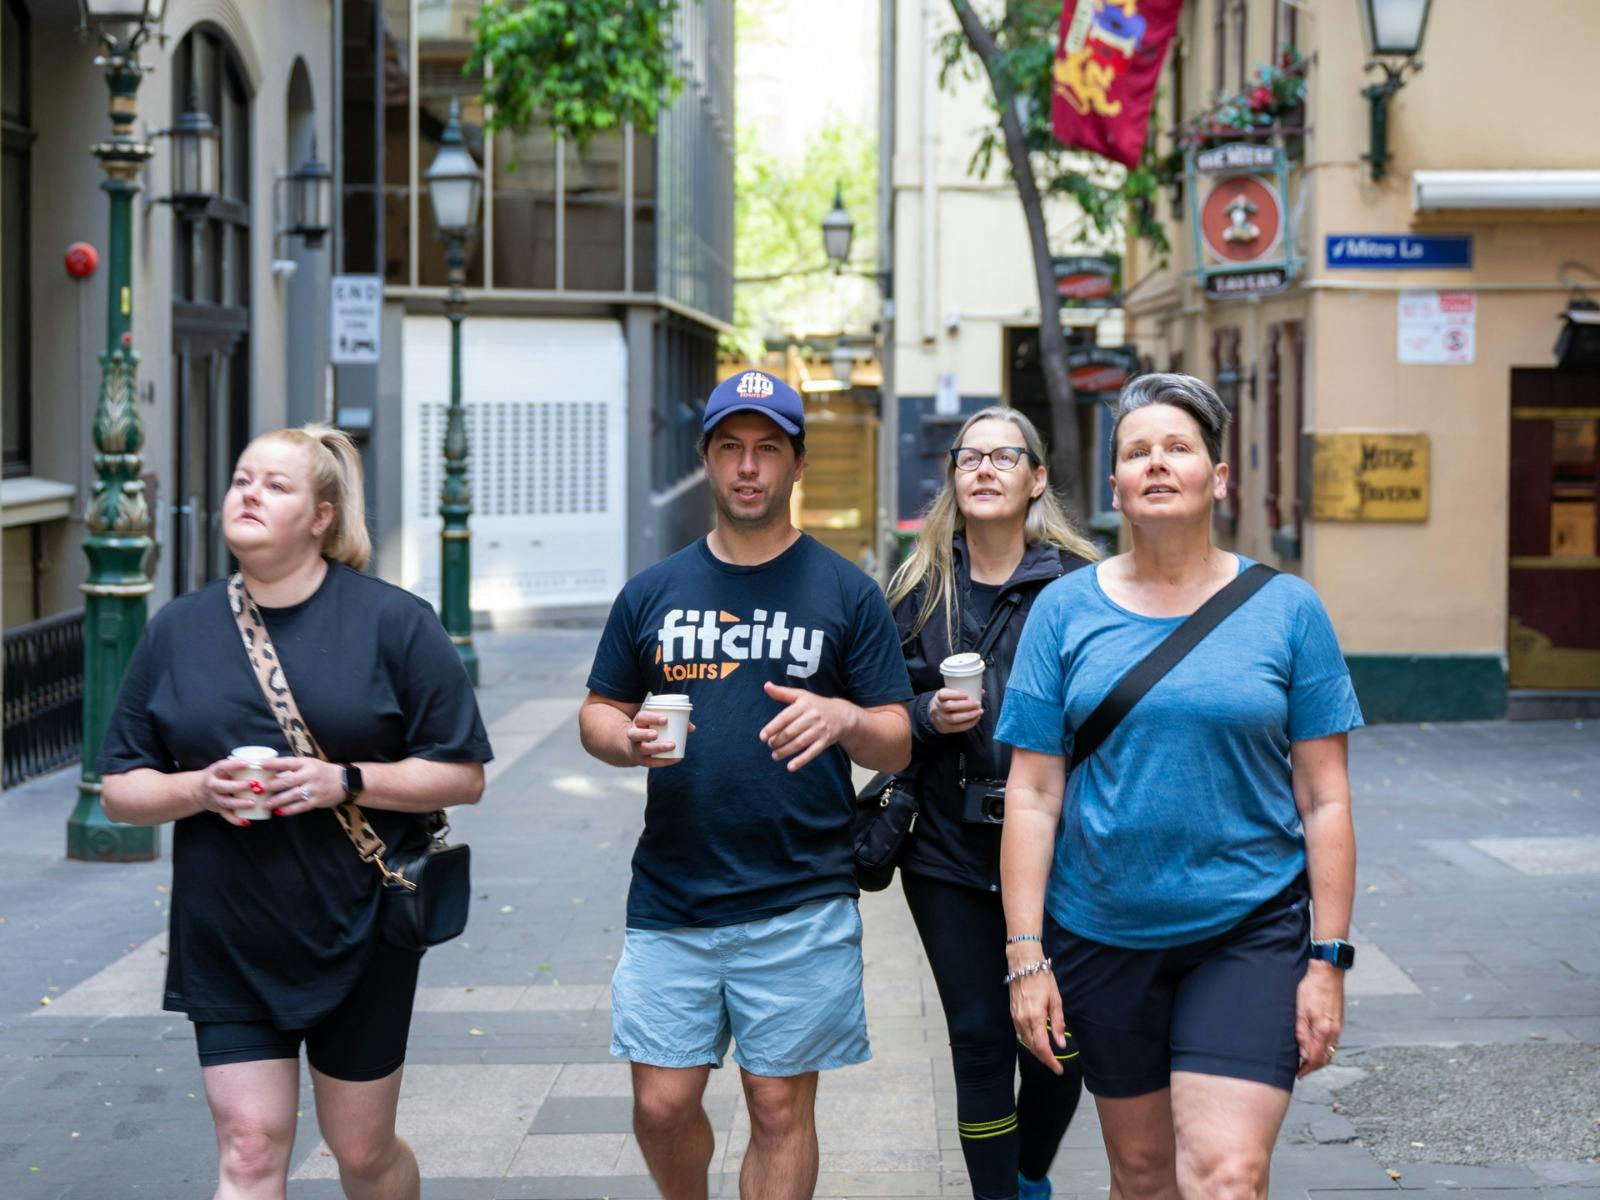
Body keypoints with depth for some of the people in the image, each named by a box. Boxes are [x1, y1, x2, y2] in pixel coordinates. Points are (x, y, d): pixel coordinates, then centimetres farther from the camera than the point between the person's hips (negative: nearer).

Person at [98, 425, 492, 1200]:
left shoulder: (393, 622, -4)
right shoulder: (178, 631, 4)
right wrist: (199, 789, -14)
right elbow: (119, 790, 7)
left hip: (358, 935, -1)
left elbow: (463, 774, -5)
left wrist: (345, 781, -19)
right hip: (227, 950, 2)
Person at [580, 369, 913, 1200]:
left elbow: (897, 746, 2)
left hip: (801, 905, -2)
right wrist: (627, 740, -9)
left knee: (780, 1108, 3)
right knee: (662, 1105, 4)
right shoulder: (653, 592, 10)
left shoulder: (845, 593, 3)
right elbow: (596, 715, 14)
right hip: (670, 901, 2)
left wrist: (843, 718, -20)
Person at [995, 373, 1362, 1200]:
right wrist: (1026, 956, -5)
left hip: (1249, 935, -2)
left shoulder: (1285, 610, -2)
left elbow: (1324, 800, 0)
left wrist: (1328, 960, -5)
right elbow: (1031, 795, 0)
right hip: (1102, 937, 2)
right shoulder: (1066, 610, 1)